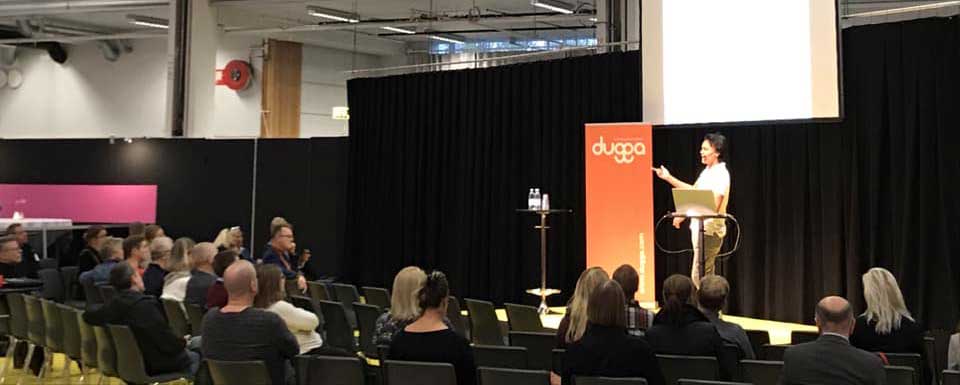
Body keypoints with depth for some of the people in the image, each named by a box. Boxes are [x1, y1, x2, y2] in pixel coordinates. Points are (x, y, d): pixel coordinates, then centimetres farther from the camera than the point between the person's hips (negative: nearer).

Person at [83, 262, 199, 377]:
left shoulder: (113, 304, -6)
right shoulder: (145, 305, -28)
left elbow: (88, 316, 14)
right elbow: (168, 342, -28)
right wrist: (182, 343, -7)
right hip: (155, 365, -7)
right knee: (194, 357, 16)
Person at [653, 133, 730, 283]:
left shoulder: (721, 174, -16)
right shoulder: (707, 171, 13)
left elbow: (713, 206, -24)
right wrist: (668, 178, 22)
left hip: (709, 231, -10)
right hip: (700, 228, 10)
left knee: (698, 276, -12)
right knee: (706, 276, 15)